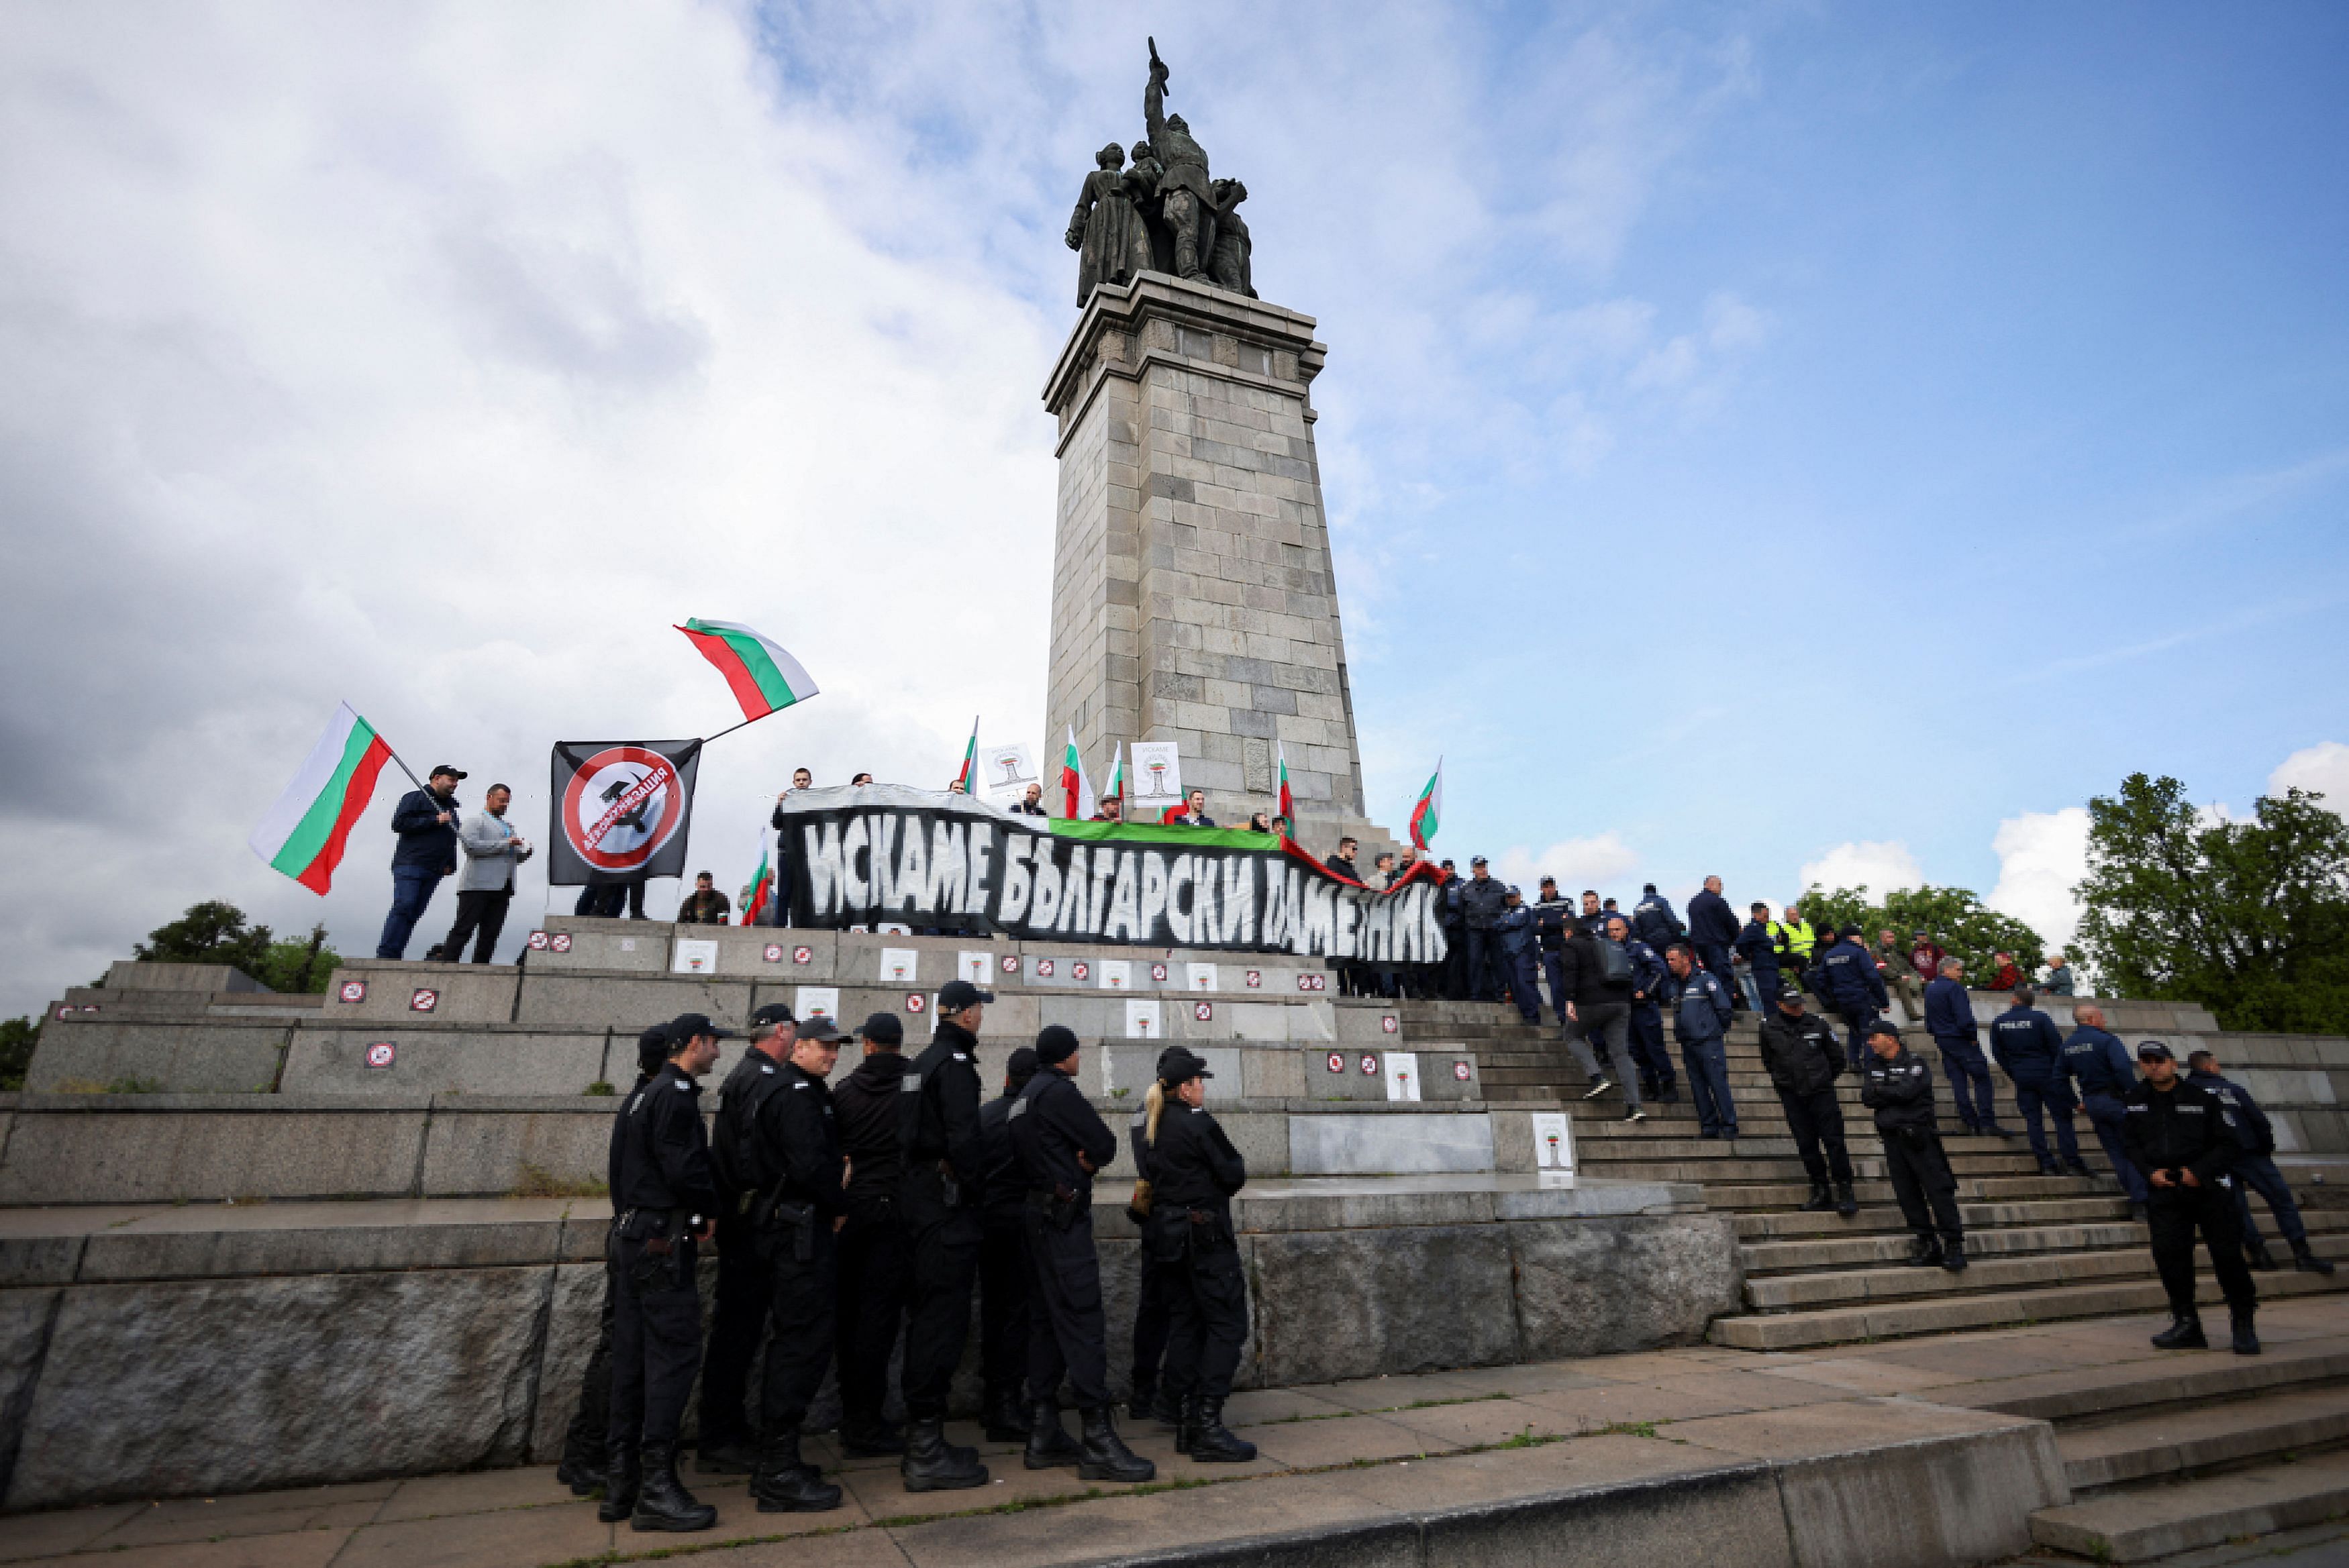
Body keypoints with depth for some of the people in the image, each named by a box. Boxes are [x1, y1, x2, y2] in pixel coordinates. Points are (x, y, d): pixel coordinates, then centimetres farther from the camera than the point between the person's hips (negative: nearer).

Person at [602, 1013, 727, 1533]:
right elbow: (686, 1168, -23)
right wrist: (709, 1211, -5)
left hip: (629, 1236, 10)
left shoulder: (642, 1095, 16)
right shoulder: (676, 1096, -16)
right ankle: (656, 1489, 1)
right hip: (663, 1241, -10)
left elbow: (625, 1168, 18)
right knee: (674, 1354, -4)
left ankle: (620, 1486, 22)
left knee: (632, 1358, 14)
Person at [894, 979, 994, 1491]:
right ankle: (927, 1454, 3)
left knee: (929, 1317, 17)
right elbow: (964, 1138, -23)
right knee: (943, 1320, -4)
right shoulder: (955, 1063, -14)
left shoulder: (922, 1062, 16)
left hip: (919, 1195, 10)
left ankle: (922, 1442, 27)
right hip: (947, 1203, -10)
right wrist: (978, 1192, -12)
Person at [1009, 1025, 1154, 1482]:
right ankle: (1099, 1441, -7)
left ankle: (1043, 1435, 17)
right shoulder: (1060, 1091, -14)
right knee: (1084, 1324, -8)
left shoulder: (1026, 1096, 15)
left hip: (1038, 1214, 10)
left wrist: (1080, 1158, -3)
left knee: (1046, 1322, 12)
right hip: (1065, 1217, -10)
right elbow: (1106, 1146, -16)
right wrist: (1090, 1158, 4)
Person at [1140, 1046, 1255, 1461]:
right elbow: (1233, 1174, -12)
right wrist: (1240, 1169, 10)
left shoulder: (1151, 1125, 8)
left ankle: (1185, 1421, 17)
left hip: (1166, 1235, 8)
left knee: (1186, 1324, 13)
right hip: (1204, 1233, -8)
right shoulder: (1197, 1123, -16)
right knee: (1226, 1323, -1)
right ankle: (1208, 1426, -4)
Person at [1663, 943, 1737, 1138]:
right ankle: (1709, 1126, 17)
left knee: (1718, 1085, -3)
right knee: (1698, 1088, 9)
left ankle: (1729, 1127, 7)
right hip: (1687, 1044, 6)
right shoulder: (1671, 984, 9)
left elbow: (1724, 1008, -5)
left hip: (1709, 1042, -6)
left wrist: (1718, 1030, 3)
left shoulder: (1705, 979, -9)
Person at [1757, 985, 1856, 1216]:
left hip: (1822, 1093, -1)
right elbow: (1768, 1062, 15)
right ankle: (1821, 1190, 15)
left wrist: (1824, 1079, 13)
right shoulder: (1769, 1029, 0)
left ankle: (1845, 1190, 7)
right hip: (1791, 1095, 1)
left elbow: (1837, 1057, 12)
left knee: (1834, 1141, -3)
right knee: (1806, 1144, 5)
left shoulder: (1818, 1025, -2)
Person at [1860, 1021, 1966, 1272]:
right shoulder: (1872, 1068, 14)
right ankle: (1927, 1244, 12)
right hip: (1892, 1138, 5)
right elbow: (1867, 1098, 1)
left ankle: (1954, 1245, 3)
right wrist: (1894, 1096, -11)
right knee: (1907, 1194, 5)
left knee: (1938, 1190, -4)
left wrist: (1879, 1091, -3)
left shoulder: (1915, 1065, -3)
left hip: (1919, 1138, -5)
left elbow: (1906, 1092, -18)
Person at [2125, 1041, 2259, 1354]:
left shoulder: (2202, 1097, -4)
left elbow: (2229, 1143, -3)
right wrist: (2150, 1171, -3)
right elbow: (2129, 1142, 12)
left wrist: (2199, 1171, -14)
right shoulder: (2135, 1100, 5)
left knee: (2227, 1255, 0)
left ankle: (2244, 1324, 19)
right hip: (2163, 1189, 2)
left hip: (2209, 1187, -2)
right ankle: (2186, 1323, 9)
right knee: (2169, 1256, -2)